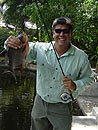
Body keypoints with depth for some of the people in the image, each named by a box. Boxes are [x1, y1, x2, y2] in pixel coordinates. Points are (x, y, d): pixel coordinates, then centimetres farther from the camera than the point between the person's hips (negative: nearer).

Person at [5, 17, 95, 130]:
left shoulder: (81, 56, -9)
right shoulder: (40, 48, -7)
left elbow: (88, 78, 1)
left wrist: (75, 85, -19)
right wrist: (10, 44, -38)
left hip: (62, 108, -2)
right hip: (40, 103, 2)